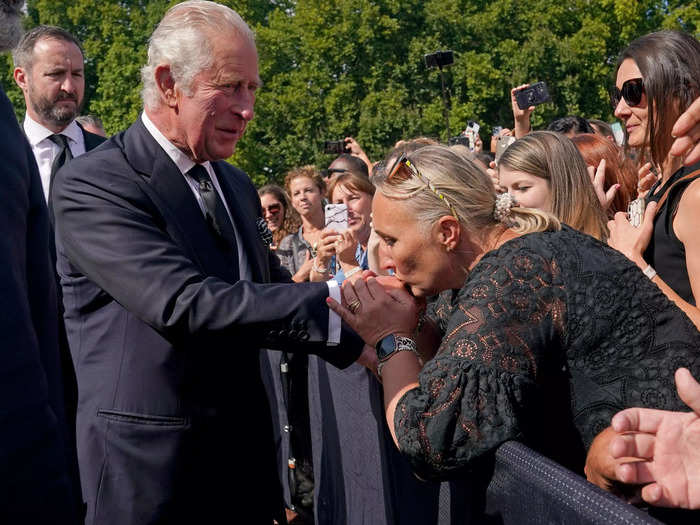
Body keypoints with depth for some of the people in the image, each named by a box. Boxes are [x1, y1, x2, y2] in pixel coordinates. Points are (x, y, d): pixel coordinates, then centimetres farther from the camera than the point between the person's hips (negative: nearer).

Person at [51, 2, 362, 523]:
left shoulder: (236, 184, 11)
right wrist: (333, 300, -30)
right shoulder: (92, 184, -15)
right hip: (153, 468, -7)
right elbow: (185, 305, -27)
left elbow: (269, 288, 12)